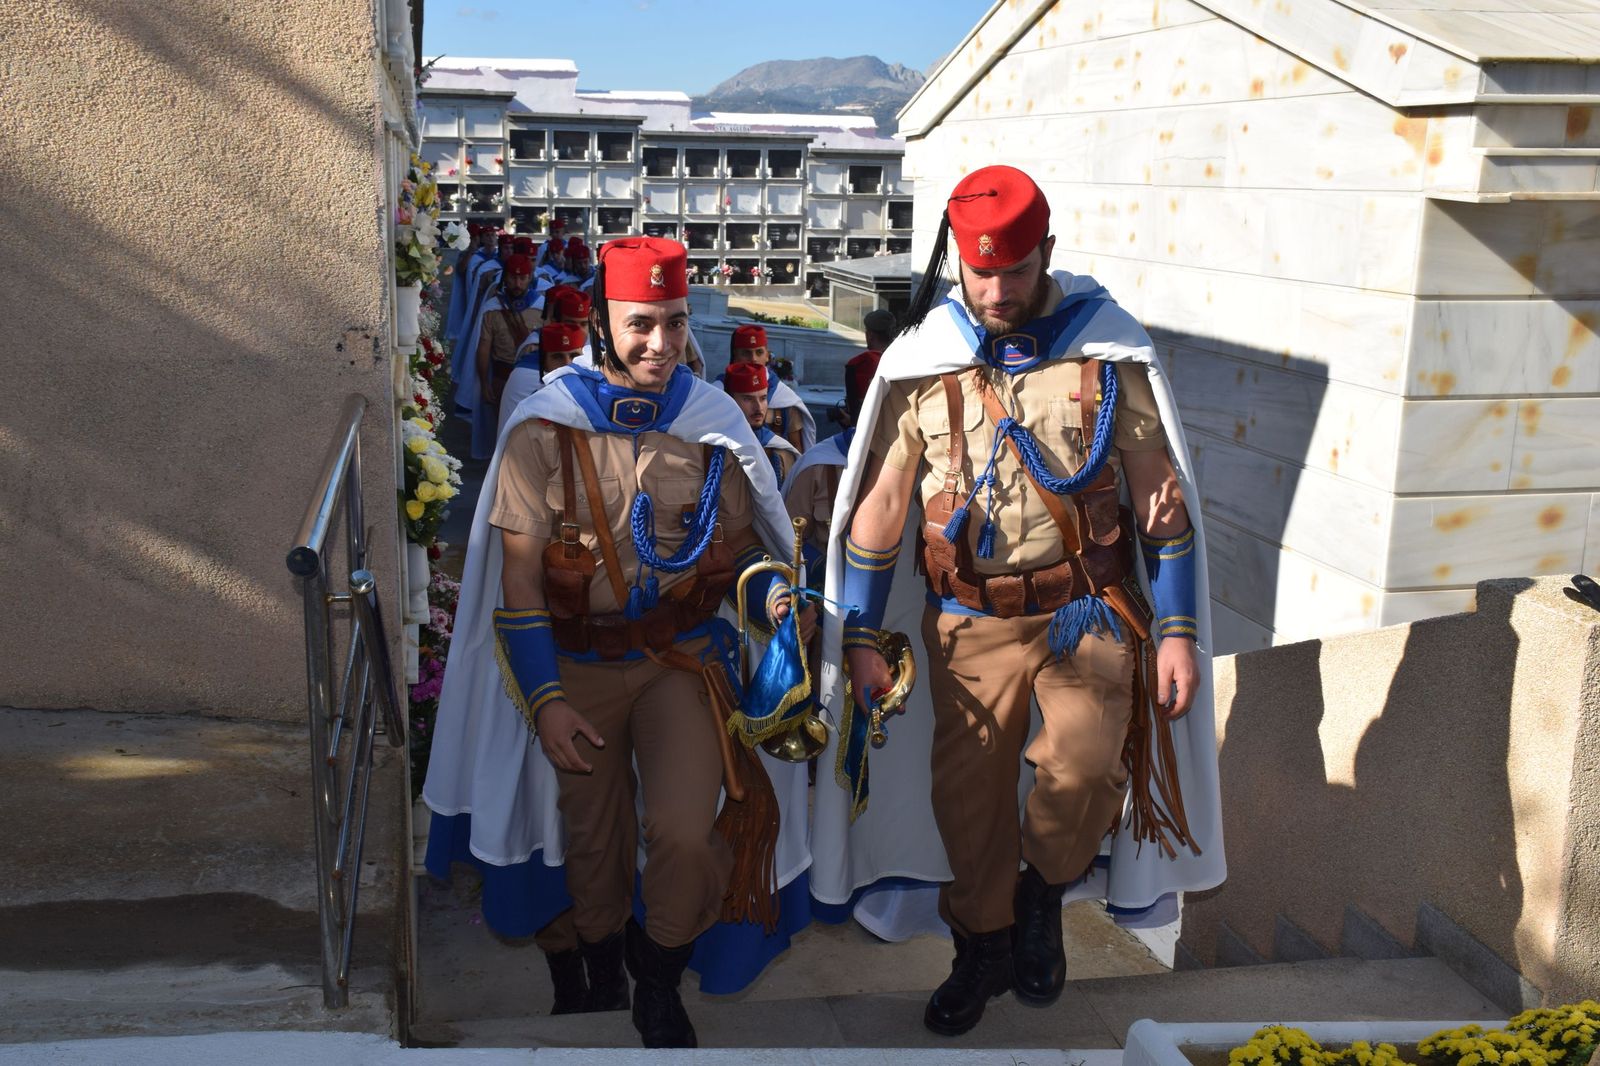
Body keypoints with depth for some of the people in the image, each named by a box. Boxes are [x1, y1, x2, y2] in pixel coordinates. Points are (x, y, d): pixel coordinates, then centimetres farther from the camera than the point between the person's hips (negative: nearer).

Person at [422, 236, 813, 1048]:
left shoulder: (712, 422, -1)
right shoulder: (544, 429, -7)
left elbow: (747, 548, 9)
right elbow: (518, 580, -6)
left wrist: (773, 593, -15)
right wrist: (544, 700, -11)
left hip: (684, 658, 0)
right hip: (577, 662, 0)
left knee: (685, 835, -15)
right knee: (592, 844, 10)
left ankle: (660, 979, 15)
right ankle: (602, 976, 40)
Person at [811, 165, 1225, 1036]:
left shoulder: (1108, 351, -3)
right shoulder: (920, 361, 0)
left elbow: (1161, 495, 1)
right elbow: (878, 506, 4)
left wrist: (1179, 629, -2)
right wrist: (860, 637, 3)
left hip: (1087, 608, -1)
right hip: (970, 622, 2)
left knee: (1080, 771, -20)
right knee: (966, 792, 7)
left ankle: (1044, 891, 13)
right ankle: (984, 946, 33)